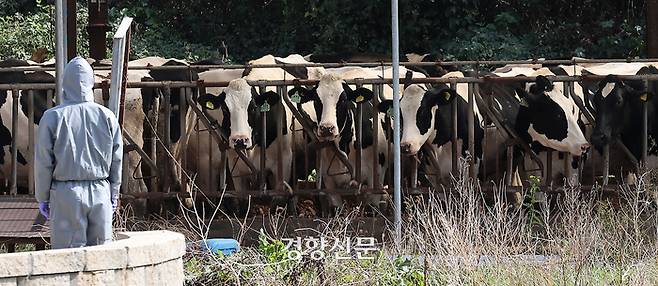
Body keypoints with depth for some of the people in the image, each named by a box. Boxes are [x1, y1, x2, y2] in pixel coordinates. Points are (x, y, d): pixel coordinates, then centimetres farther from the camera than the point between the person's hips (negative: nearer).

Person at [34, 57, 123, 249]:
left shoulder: (53, 117, -7)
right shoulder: (107, 116, 1)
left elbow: (43, 162, -4)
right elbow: (116, 161, 7)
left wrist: (42, 197, 7)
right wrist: (114, 195, 18)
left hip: (65, 194, -3)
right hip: (100, 192, 3)